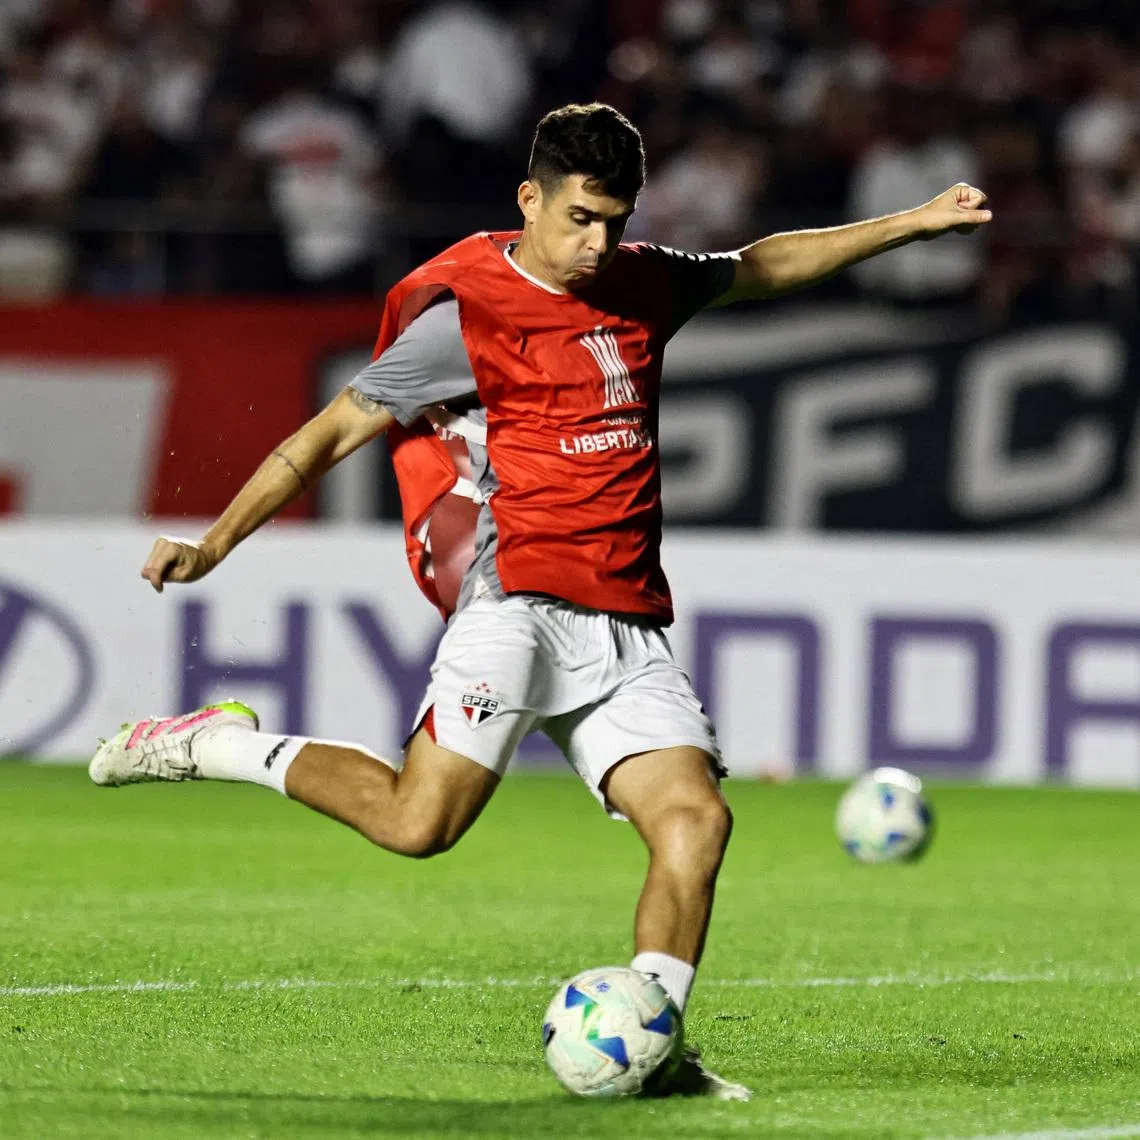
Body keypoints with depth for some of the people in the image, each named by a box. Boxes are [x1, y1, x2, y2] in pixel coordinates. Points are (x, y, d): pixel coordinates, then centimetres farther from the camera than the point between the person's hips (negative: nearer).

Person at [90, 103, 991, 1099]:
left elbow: (765, 267, 34)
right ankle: (223, 747, 1)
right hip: (516, 597, -6)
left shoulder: (642, 284, 16)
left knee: (696, 817, -11)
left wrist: (912, 225, 32)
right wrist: (213, 545, -2)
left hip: (625, 631, 6)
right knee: (419, 822, -20)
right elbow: (332, 434, 1)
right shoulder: (463, 315, -3)